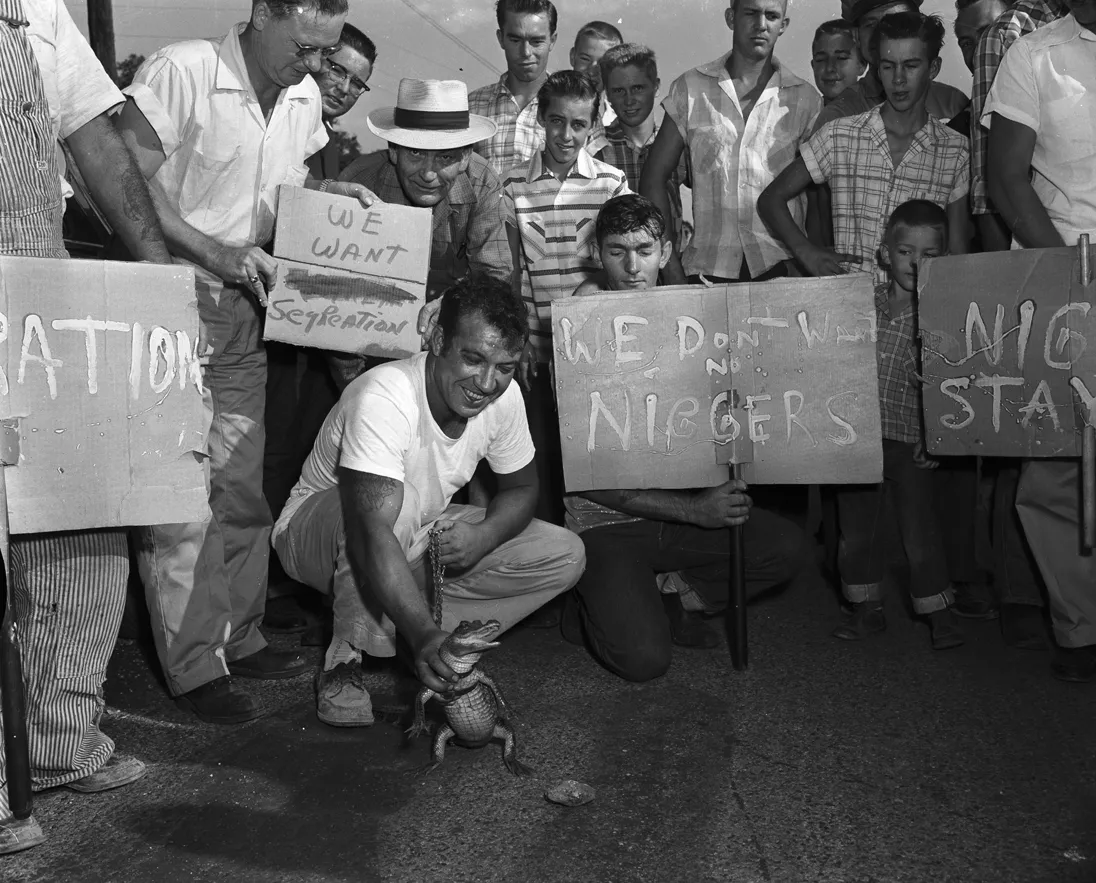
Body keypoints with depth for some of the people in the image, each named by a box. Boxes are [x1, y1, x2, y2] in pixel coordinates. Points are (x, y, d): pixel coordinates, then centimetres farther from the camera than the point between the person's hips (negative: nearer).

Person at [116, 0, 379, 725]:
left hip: (244, 302, 7)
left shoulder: (303, 97, 6)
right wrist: (218, 255, -23)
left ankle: (239, 639, 25)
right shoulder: (182, 73, -16)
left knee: (242, 483, 12)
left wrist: (335, 193, -2)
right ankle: (194, 667, 5)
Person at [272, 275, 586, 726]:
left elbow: (521, 488, 1)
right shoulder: (384, 397, -36)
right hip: (317, 532, -6)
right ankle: (346, 660, -20)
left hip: (420, 539, 6)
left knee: (564, 555, -8)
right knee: (393, 502, -41)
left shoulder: (503, 396, -15)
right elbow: (373, 533, -45)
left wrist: (484, 536, -21)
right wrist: (424, 634, -55)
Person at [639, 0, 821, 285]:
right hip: (707, 269, 0)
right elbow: (654, 178, 8)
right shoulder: (690, 89, 7)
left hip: (781, 265, 0)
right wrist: (671, 269, 0)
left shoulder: (805, 98, 8)